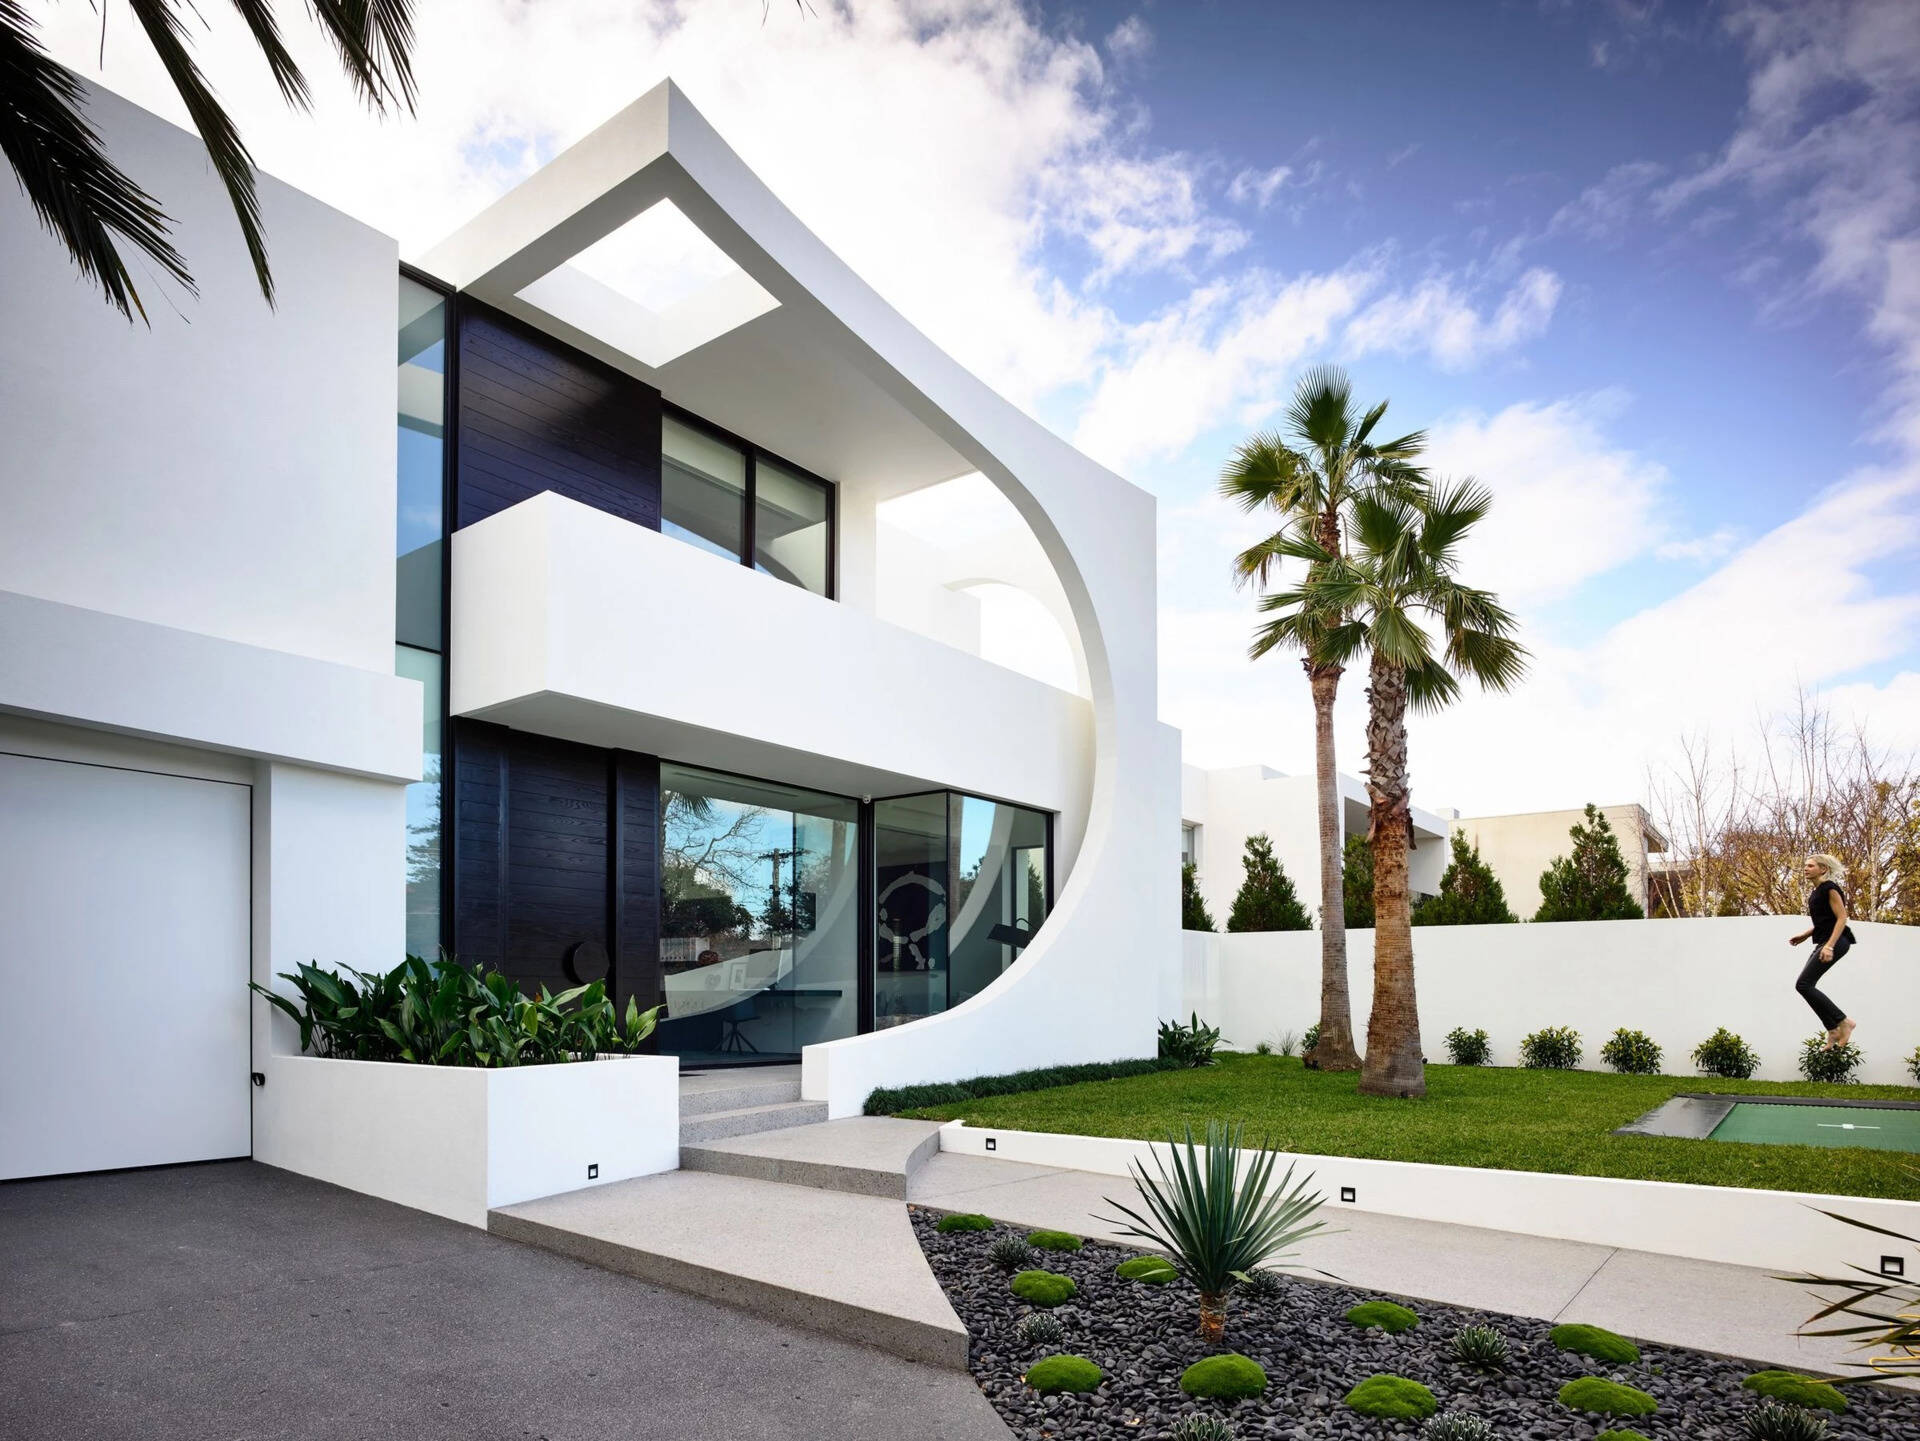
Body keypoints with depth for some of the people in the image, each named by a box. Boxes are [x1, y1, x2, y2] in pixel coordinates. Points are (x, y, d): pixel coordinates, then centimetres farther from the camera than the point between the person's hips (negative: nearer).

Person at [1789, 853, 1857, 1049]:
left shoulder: (1829, 888, -9)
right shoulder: (1817, 892, 19)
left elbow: (1841, 918, -16)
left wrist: (1830, 945, -24)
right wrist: (1804, 935, 17)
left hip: (1835, 941, -10)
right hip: (1825, 942, 10)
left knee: (1804, 984, -15)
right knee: (1807, 985, 4)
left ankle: (1843, 1021, -9)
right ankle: (1834, 1030, 7)